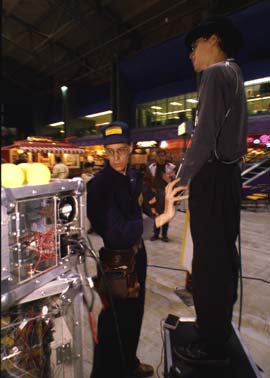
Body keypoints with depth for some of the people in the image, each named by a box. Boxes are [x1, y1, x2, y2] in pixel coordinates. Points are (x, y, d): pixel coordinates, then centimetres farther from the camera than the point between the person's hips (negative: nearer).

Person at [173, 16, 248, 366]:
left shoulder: (215, 73, -6)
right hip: (229, 172, 10)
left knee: (208, 259, -5)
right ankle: (220, 326, 33)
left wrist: (181, 179, -15)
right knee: (224, 252, 15)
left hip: (212, 175, -10)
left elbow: (205, 135, -19)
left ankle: (211, 345, 10)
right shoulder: (235, 76, 23)